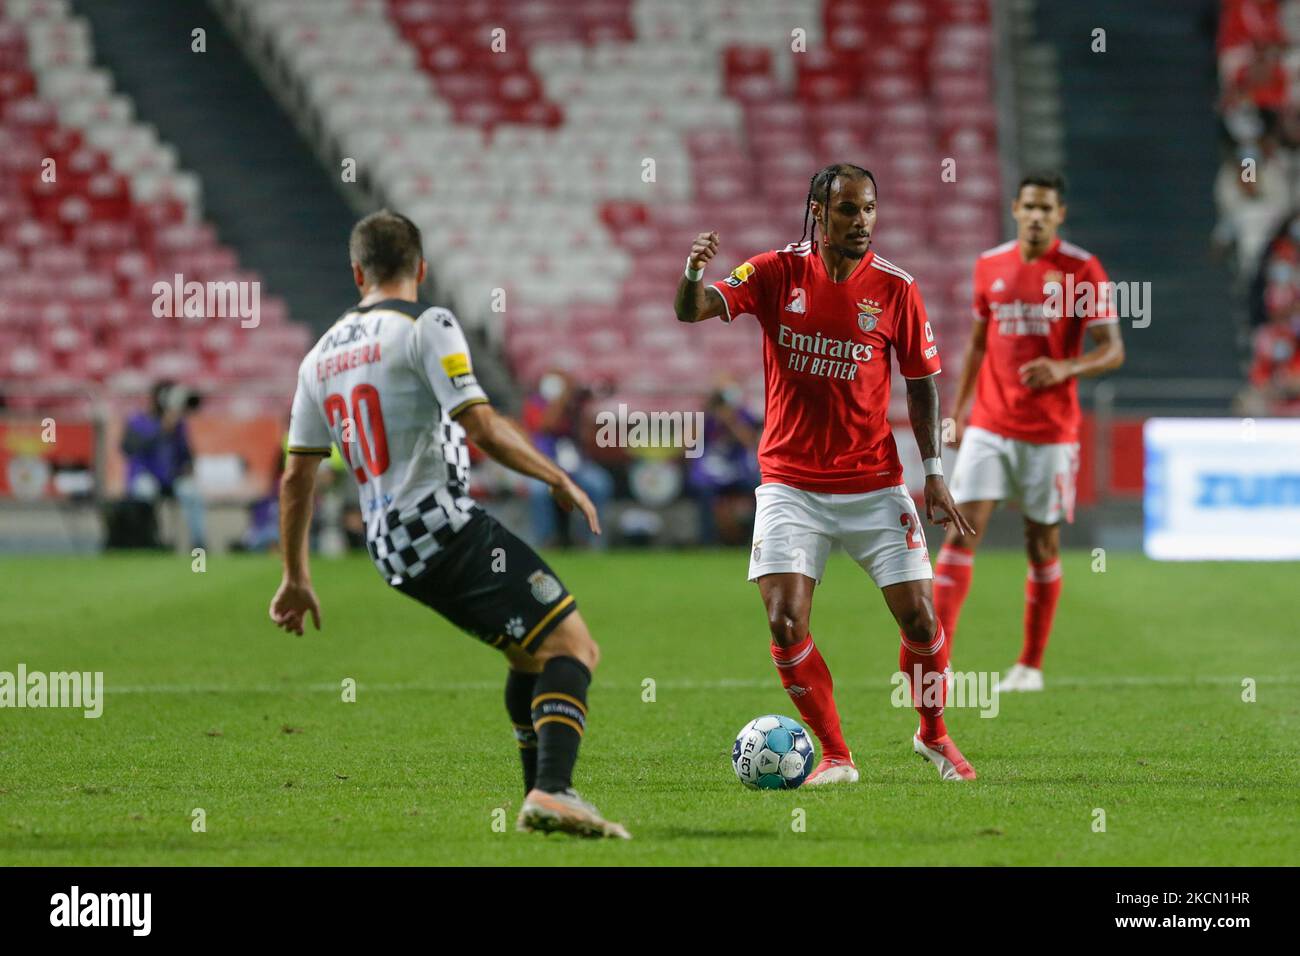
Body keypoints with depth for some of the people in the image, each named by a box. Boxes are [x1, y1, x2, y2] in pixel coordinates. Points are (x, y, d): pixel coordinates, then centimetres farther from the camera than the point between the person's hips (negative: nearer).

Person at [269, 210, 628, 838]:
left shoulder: (321, 356, 17)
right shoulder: (426, 326, -5)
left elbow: (296, 476, 20)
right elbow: (482, 427, -14)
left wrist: (296, 578, 28)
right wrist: (560, 480, -2)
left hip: (391, 551, 8)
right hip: (446, 526, -8)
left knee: (531, 655, 21)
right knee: (570, 643, -12)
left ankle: (538, 798, 20)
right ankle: (553, 792, -30)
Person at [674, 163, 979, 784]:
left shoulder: (895, 288, -4)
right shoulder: (778, 273, -5)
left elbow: (922, 382, 5)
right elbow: (694, 311, -13)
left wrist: (934, 474, 0)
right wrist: (694, 273, -37)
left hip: (874, 483, 0)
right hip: (791, 482, 0)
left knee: (919, 619, -3)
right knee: (784, 623, -12)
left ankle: (933, 735, 24)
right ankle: (835, 755, 5)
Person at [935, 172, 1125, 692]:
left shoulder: (1082, 270, -5)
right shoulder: (990, 266, 7)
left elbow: (1113, 351, -6)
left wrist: (1065, 367, -24)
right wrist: (957, 409, 11)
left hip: (1050, 432, -2)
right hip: (989, 425, 2)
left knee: (1043, 544, 5)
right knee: (963, 531, -9)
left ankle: (1031, 664, 18)